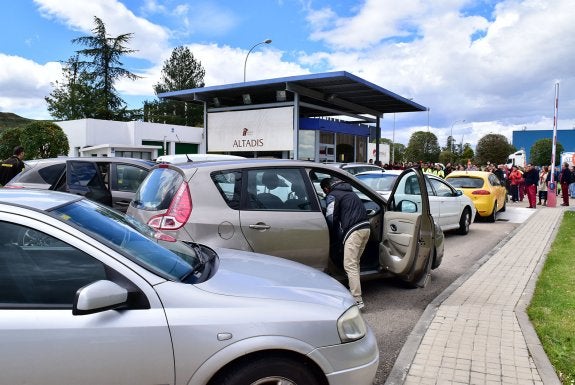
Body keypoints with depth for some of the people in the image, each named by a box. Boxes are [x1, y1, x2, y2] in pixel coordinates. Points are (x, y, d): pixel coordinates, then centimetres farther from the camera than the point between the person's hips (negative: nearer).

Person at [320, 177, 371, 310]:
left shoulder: (332, 196, 2)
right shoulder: (350, 192, 28)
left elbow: (331, 219, -3)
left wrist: (336, 239, 12)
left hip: (354, 231, -9)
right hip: (366, 227, 9)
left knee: (350, 265, -6)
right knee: (355, 262, 20)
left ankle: (357, 301, -9)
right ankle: (354, 291, 28)